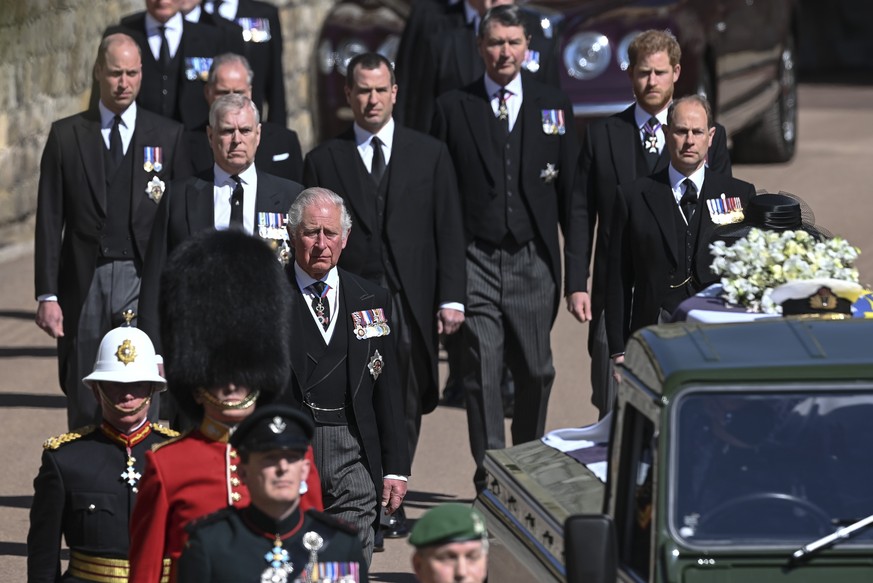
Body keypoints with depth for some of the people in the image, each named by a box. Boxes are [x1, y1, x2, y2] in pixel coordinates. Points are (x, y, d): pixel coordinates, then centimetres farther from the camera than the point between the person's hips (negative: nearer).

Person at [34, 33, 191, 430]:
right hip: (84, 282, 1)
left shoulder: (168, 136, 7)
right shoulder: (66, 135, 7)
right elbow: (49, 220, 5)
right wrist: (47, 295, -2)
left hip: (144, 280, -1)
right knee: (84, 408, 4)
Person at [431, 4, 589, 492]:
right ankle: (491, 480, -3)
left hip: (534, 262, 1)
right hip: (477, 263, -1)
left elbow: (573, 199, 6)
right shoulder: (453, 108, 4)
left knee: (536, 372, 7)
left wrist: (578, 276, 0)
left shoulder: (555, 108, 7)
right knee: (483, 373, -6)